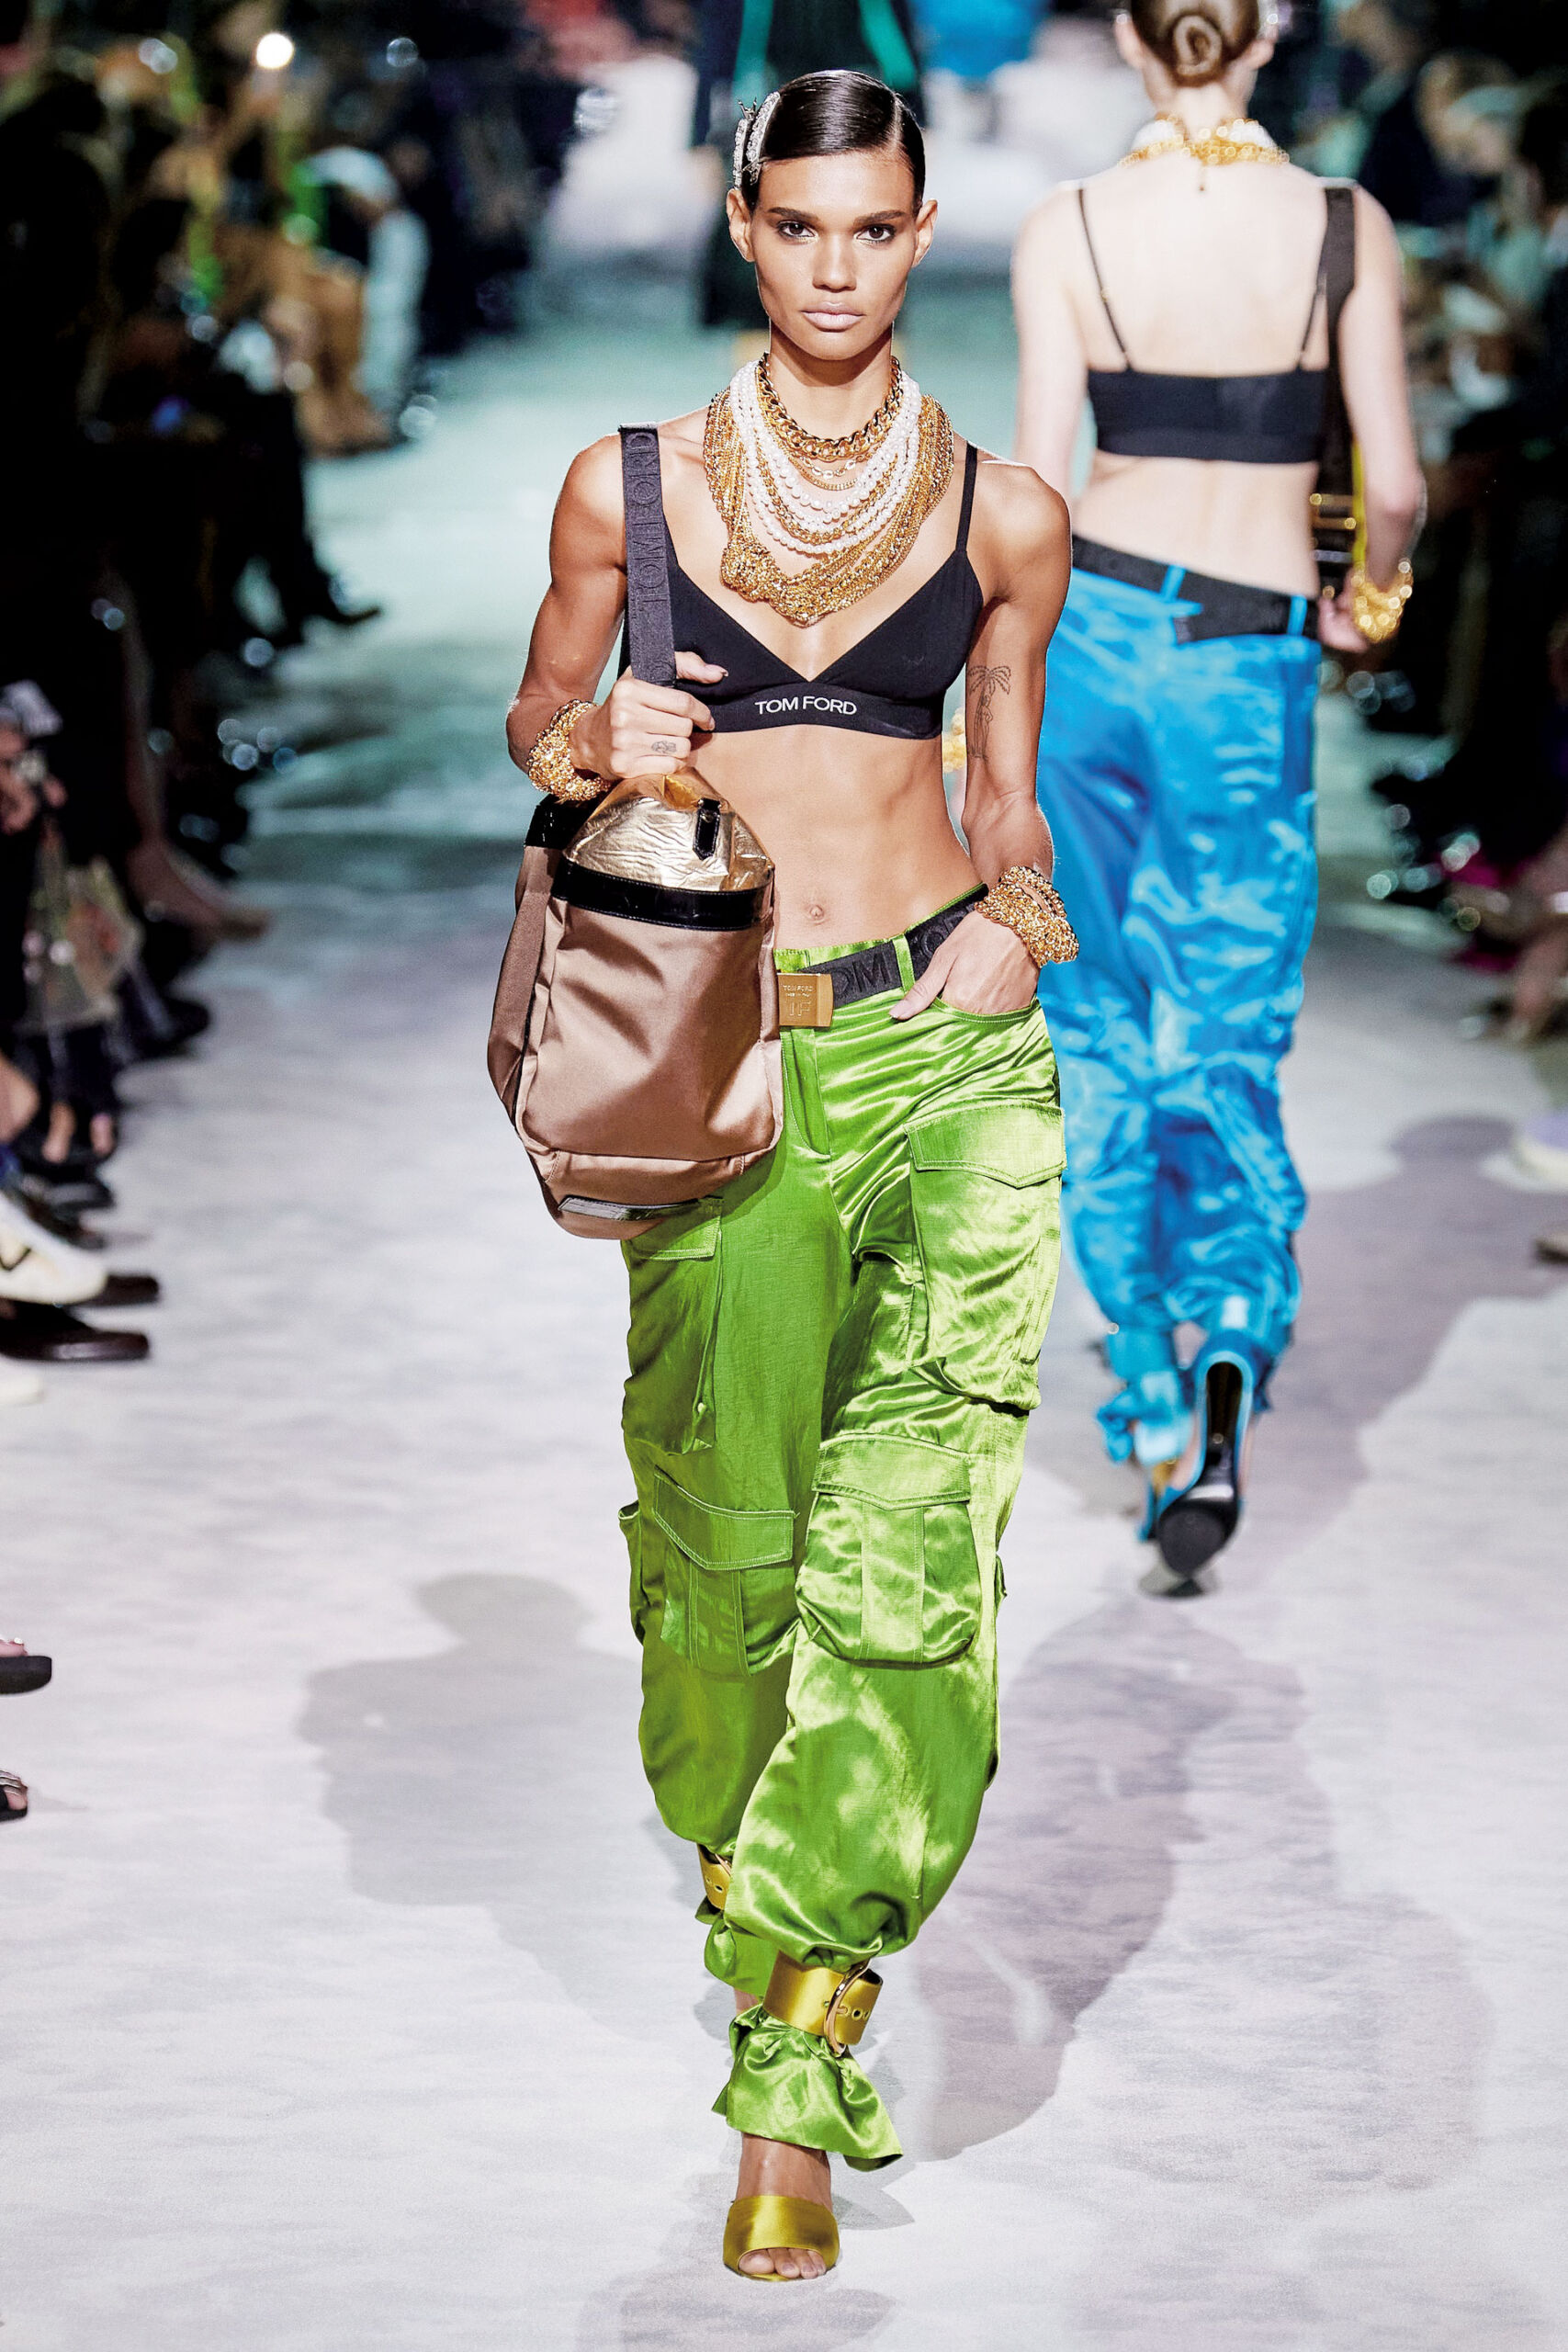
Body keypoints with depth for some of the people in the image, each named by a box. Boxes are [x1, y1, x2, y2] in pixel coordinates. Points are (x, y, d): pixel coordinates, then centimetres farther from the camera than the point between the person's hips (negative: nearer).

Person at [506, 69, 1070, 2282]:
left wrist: (1014, 918, -3)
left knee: (910, 1541, -12)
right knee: (724, 1518, 9)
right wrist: (590, 744, -7)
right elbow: (535, 719, 15)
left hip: (951, 1047, 0)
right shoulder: (628, 487, 3)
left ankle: (791, 2070, -8)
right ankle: (749, 1862, 43)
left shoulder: (1003, 517, 6)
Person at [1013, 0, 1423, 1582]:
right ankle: (1228, 1354, -20)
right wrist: (1368, 600, 18)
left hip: (1093, 626, 1)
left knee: (1100, 1032, 16)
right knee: (1224, 1051, 5)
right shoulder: (1345, 230, -4)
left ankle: (1152, 1387, 15)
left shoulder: (1065, 232, -5)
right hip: (1252, 668, 0)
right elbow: (1394, 484, -3)